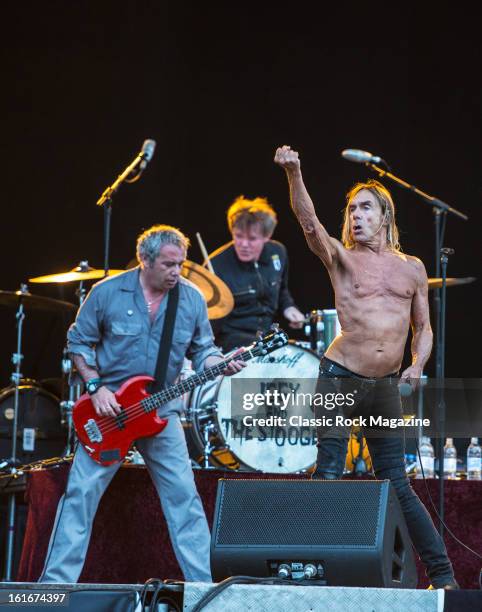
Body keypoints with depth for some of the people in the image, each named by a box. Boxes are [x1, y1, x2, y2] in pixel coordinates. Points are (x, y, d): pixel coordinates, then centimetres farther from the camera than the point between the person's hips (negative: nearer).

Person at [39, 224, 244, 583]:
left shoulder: (192, 299, -2)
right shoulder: (108, 292, -8)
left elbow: (203, 350, 6)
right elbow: (79, 342, 1)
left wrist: (223, 365, -16)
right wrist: (96, 387, -10)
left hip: (161, 411, 2)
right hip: (108, 407, -2)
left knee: (184, 496, -2)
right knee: (80, 493, -4)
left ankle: (204, 582, 5)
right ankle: (56, 581, 3)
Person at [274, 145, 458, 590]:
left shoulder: (412, 268, 11)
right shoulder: (342, 259, 2)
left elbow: (423, 327, 17)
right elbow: (309, 221, -16)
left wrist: (417, 366, -2)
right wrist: (293, 173, -31)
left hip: (386, 386, 3)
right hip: (340, 378, -3)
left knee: (397, 484, 6)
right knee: (328, 475, -7)